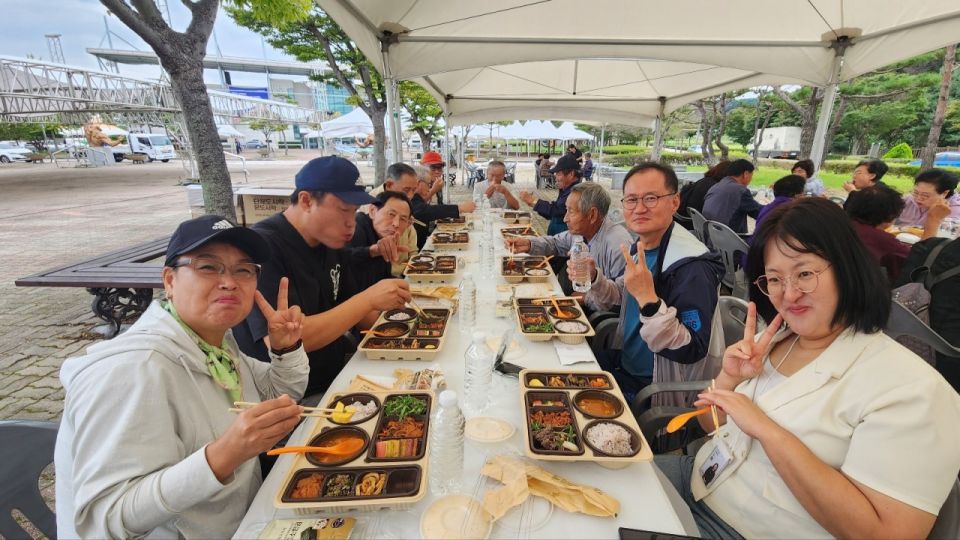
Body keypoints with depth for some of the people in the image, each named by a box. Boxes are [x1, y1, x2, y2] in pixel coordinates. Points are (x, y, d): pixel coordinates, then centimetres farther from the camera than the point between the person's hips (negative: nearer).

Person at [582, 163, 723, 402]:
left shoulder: (692, 266, -27)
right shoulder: (641, 248, -2)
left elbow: (692, 352, -29)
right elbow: (621, 296, 14)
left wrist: (648, 300, -40)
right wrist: (592, 278, -6)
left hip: (659, 391, -7)